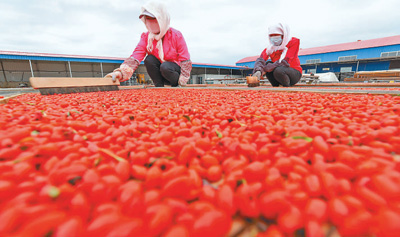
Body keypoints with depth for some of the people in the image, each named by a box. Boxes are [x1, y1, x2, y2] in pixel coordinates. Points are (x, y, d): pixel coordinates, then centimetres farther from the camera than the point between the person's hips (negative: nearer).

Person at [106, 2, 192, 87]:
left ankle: (176, 86, -6)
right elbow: (135, 57, -20)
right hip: (159, 73, 3)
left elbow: (185, 61, -15)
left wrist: (181, 83, -24)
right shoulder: (146, 37, -6)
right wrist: (121, 72, -40)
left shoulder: (176, 35, -14)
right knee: (149, 59, -23)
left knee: (165, 67, -33)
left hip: (176, 72, -3)